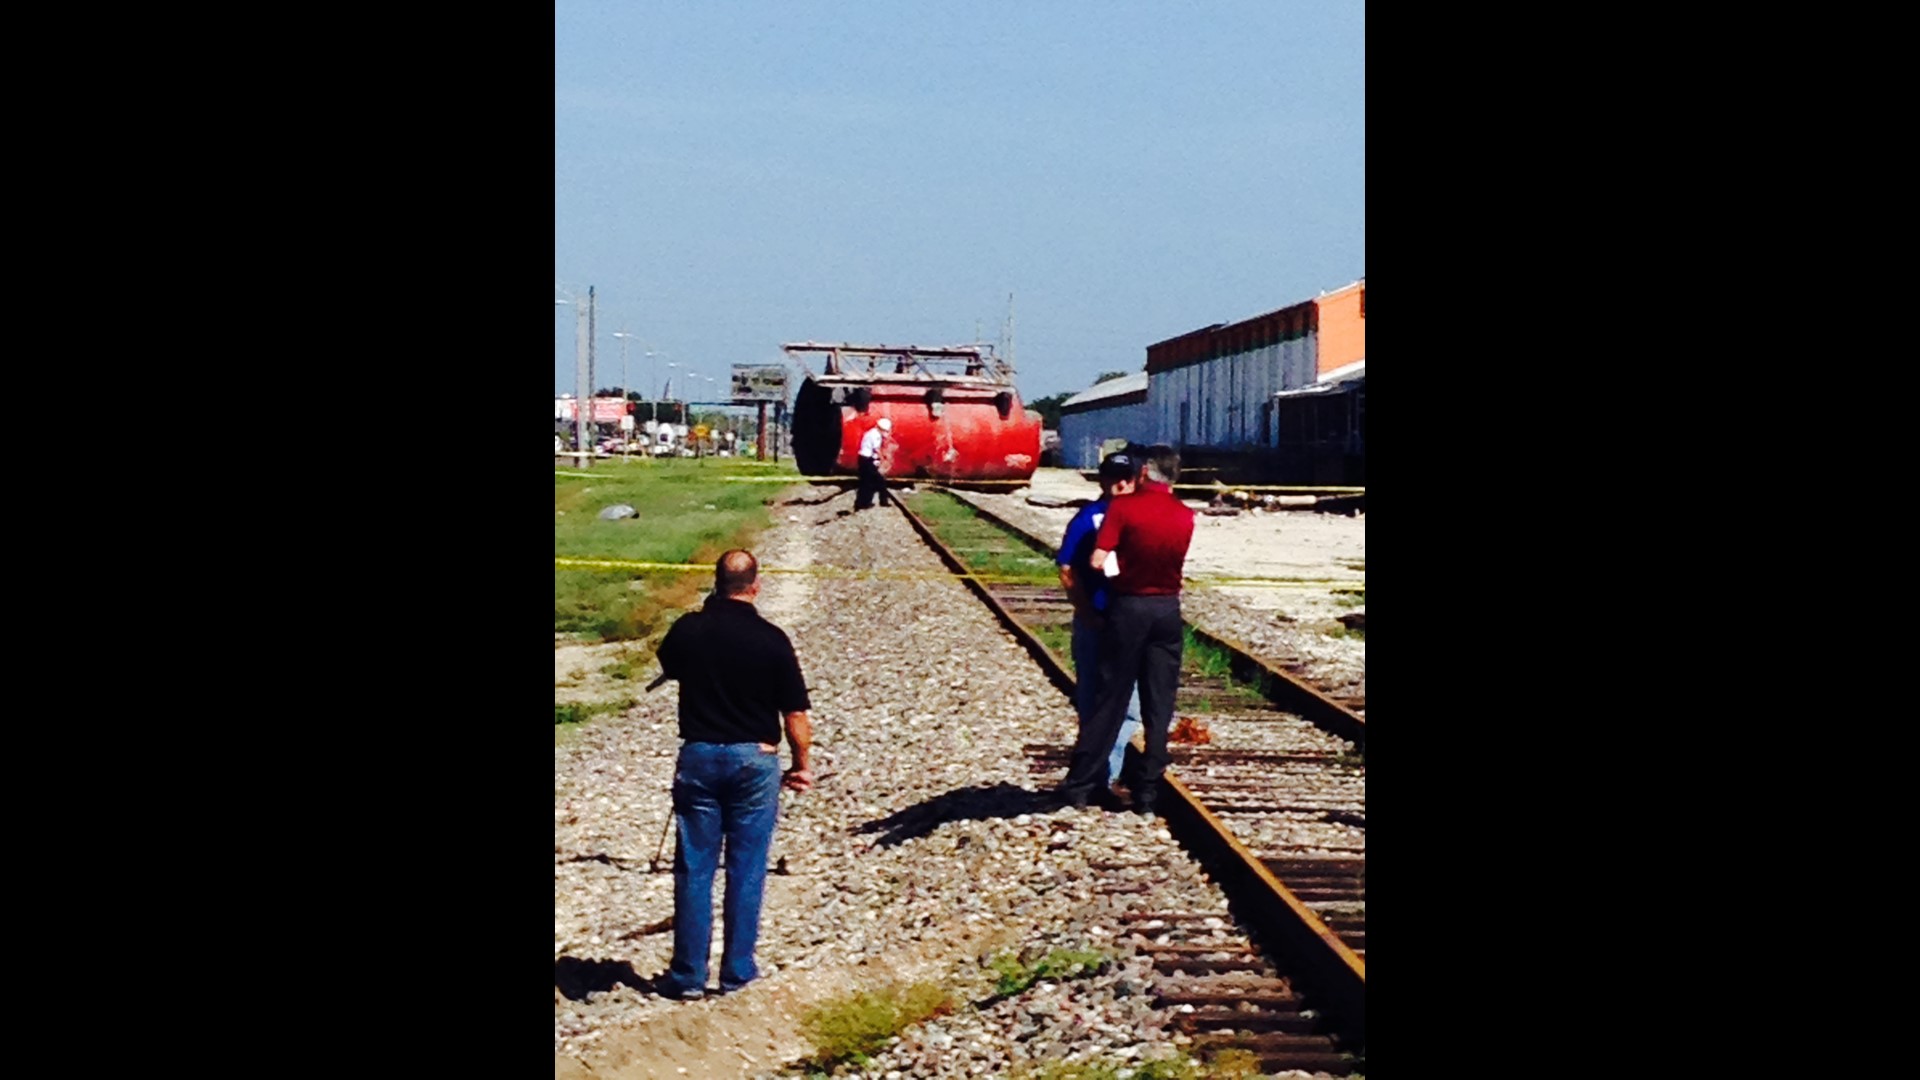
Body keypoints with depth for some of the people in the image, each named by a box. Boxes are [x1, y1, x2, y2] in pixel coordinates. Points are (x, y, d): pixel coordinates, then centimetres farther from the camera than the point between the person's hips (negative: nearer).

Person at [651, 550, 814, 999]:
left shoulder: (688, 630, -5)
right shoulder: (771, 640, -10)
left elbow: (668, 666, 19)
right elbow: (795, 712, -7)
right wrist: (803, 763, 7)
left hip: (698, 757, 1)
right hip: (755, 760, -1)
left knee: (694, 870, 7)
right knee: (746, 871, 8)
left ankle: (688, 976, 10)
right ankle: (737, 971, 14)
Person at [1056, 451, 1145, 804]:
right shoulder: (1088, 518, -2)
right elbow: (1068, 571, -5)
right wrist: (1088, 615, -14)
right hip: (1096, 625, -3)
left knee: (1129, 707, 2)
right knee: (1093, 703, 4)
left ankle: (1104, 778, 10)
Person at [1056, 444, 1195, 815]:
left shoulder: (1123, 507, -10)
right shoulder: (1186, 517, 2)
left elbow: (1097, 561, -14)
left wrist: (1115, 565, 6)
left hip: (1128, 606, -2)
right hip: (1168, 610, 2)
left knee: (1109, 699, 4)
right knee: (1159, 707, 6)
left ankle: (1079, 785, 7)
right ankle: (1147, 792, 7)